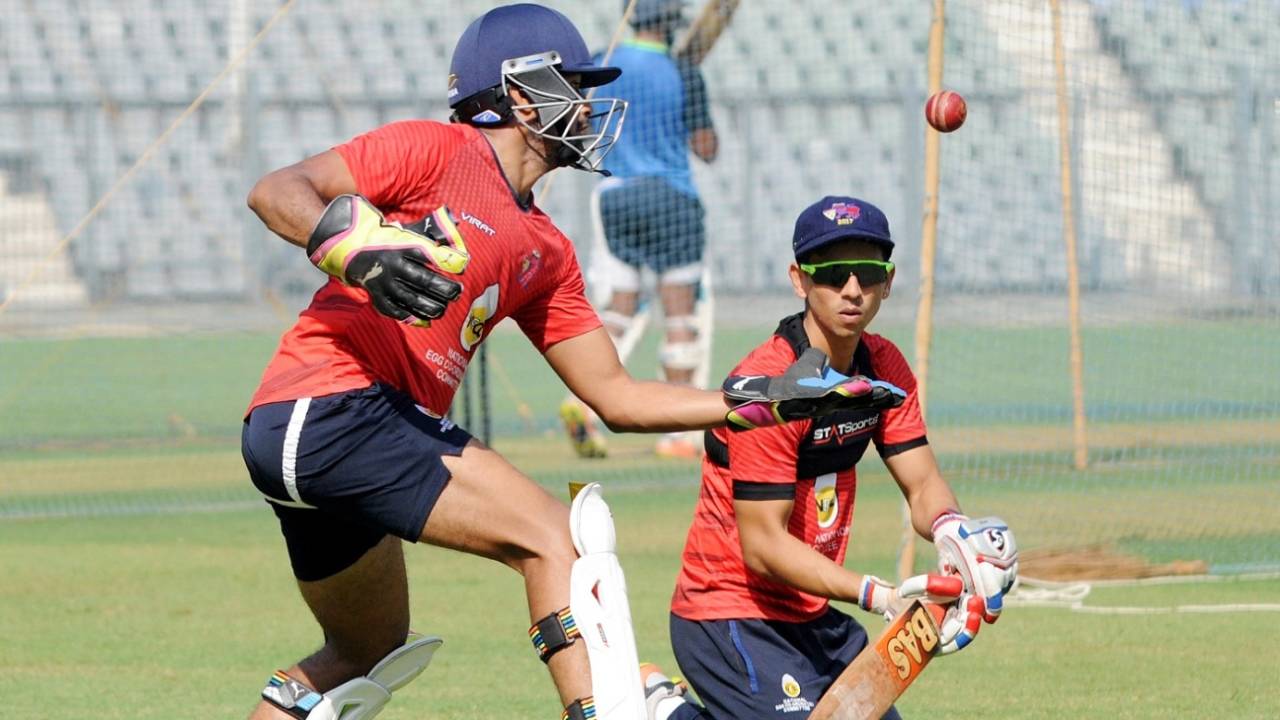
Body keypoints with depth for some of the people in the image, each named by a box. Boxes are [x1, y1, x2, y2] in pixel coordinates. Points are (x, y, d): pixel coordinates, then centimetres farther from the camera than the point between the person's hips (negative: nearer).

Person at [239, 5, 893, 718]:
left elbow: (617, 396, 22)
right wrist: (350, 247, -27)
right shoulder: (437, 150, 0)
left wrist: (768, 403, 16)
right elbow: (276, 191, -8)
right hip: (328, 408, -10)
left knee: (371, 659, 22)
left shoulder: (545, 253, 23)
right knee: (558, 537, -19)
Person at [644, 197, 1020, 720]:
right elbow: (763, 545, -24)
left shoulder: (884, 367, 4)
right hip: (731, 617, -9)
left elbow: (922, 485, -1)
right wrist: (879, 595, -33)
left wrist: (948, 529, -26)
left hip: (811, 616, 9)